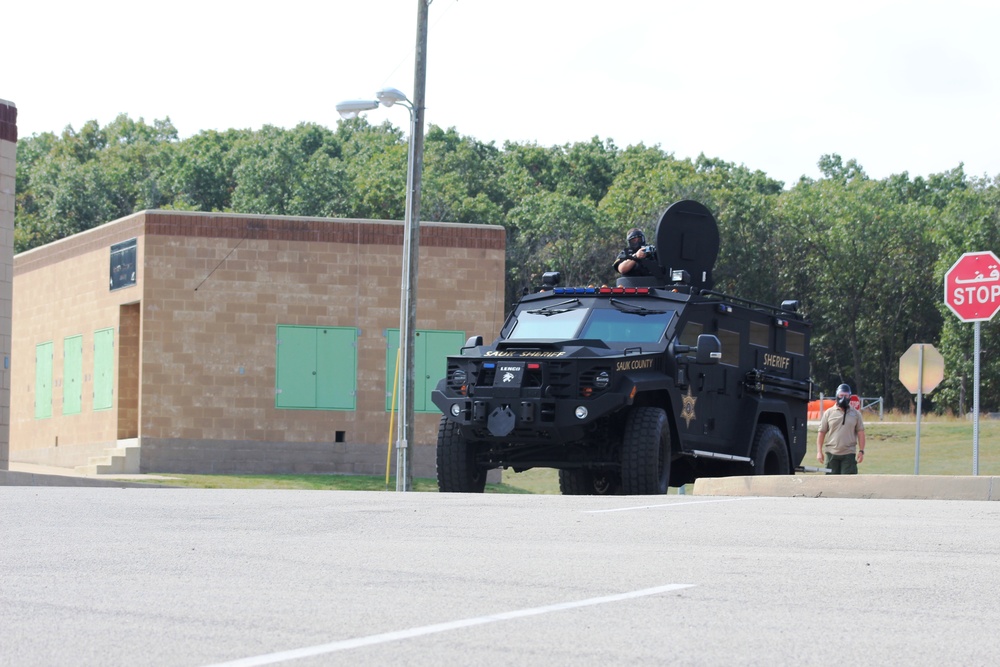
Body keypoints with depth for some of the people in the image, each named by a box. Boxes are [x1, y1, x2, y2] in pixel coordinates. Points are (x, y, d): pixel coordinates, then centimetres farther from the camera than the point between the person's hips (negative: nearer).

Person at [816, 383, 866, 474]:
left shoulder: (855, 414, 8)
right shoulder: (829, 413, 6)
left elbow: (860, 433, 7)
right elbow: (821, 433, 6)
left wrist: (861, 451, -2)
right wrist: (819, 452, -1)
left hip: (849, 454, -1)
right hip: (832, 453, 1)